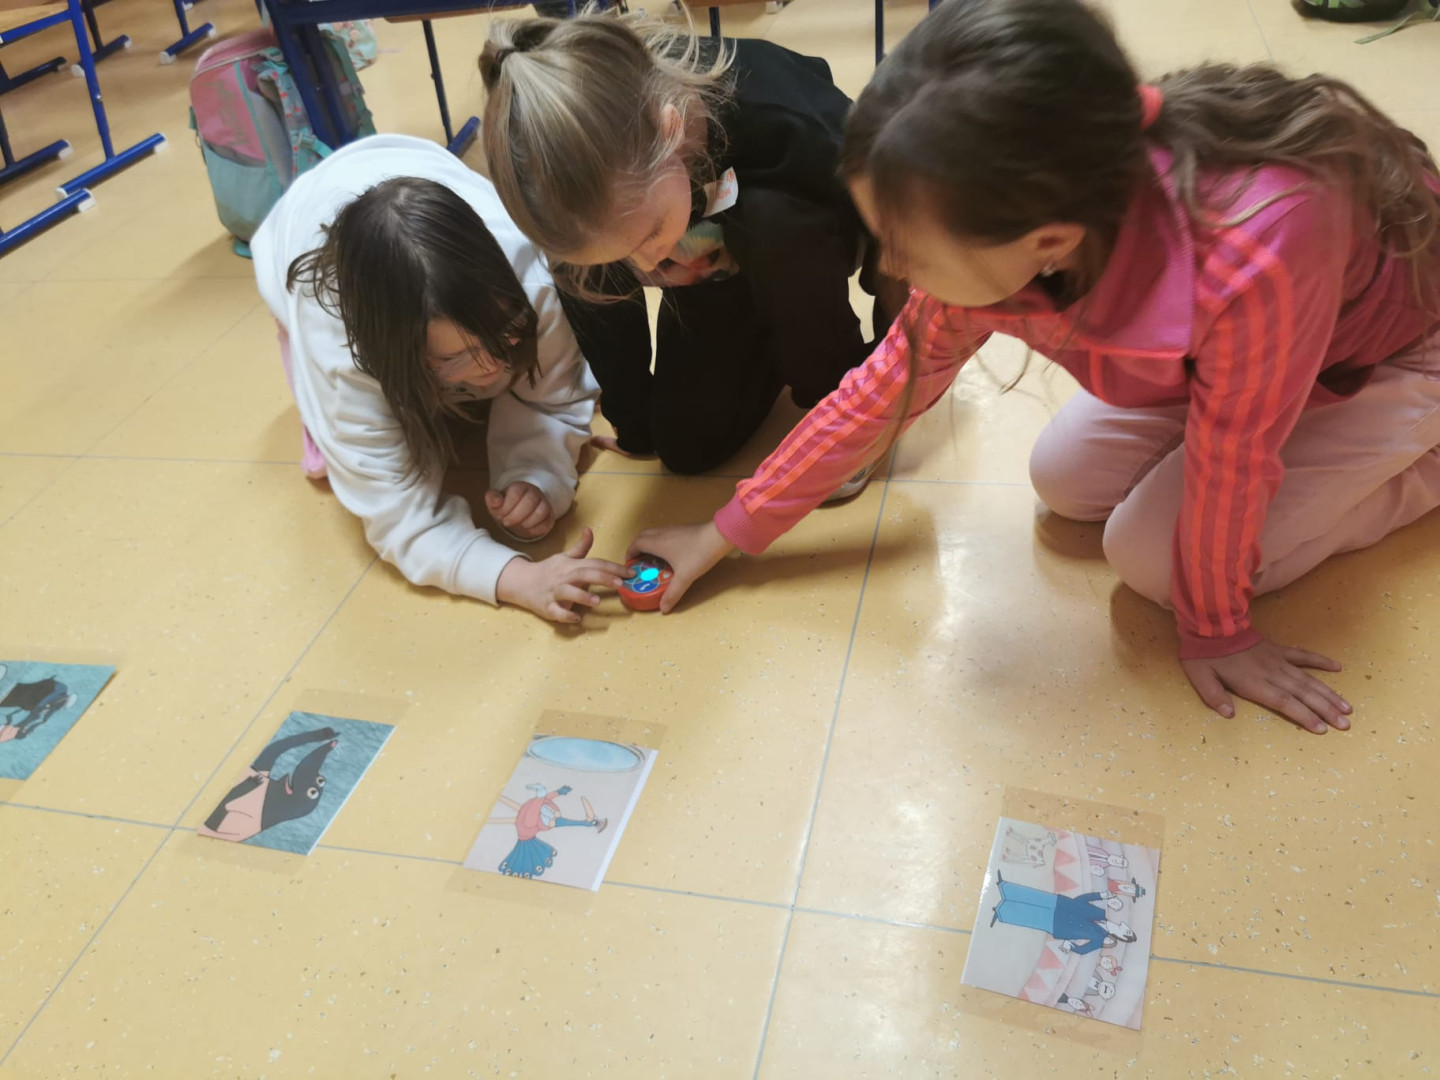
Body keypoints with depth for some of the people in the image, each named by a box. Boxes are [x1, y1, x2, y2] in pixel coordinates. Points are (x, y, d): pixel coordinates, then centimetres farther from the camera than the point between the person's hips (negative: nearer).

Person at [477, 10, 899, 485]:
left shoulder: (781, 121, -44)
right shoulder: (583, 176, -33)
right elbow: (596, 297, -13)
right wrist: (635, 424, -4)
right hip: (710, 259, 3)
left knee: (768, 220, -38)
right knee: (686, 446, -7)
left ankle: (838, 397, -13)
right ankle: (780, 347, 20)